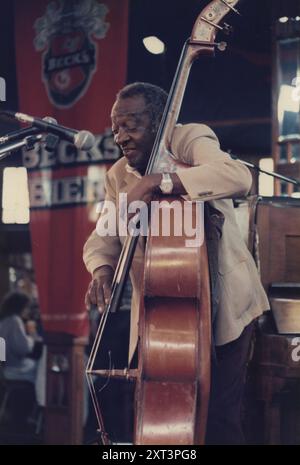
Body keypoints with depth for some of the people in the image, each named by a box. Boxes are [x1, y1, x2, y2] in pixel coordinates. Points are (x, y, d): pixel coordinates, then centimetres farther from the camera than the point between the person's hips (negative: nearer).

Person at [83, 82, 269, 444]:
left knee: (217, 414, -12)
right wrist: (102, 270, -21)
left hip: (220, 301, -5)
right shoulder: (118, 176, 9)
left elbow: (238, 177, -30)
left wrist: (156, 182, -35)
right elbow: (103, 237, 3)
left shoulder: (190, 139, -10)